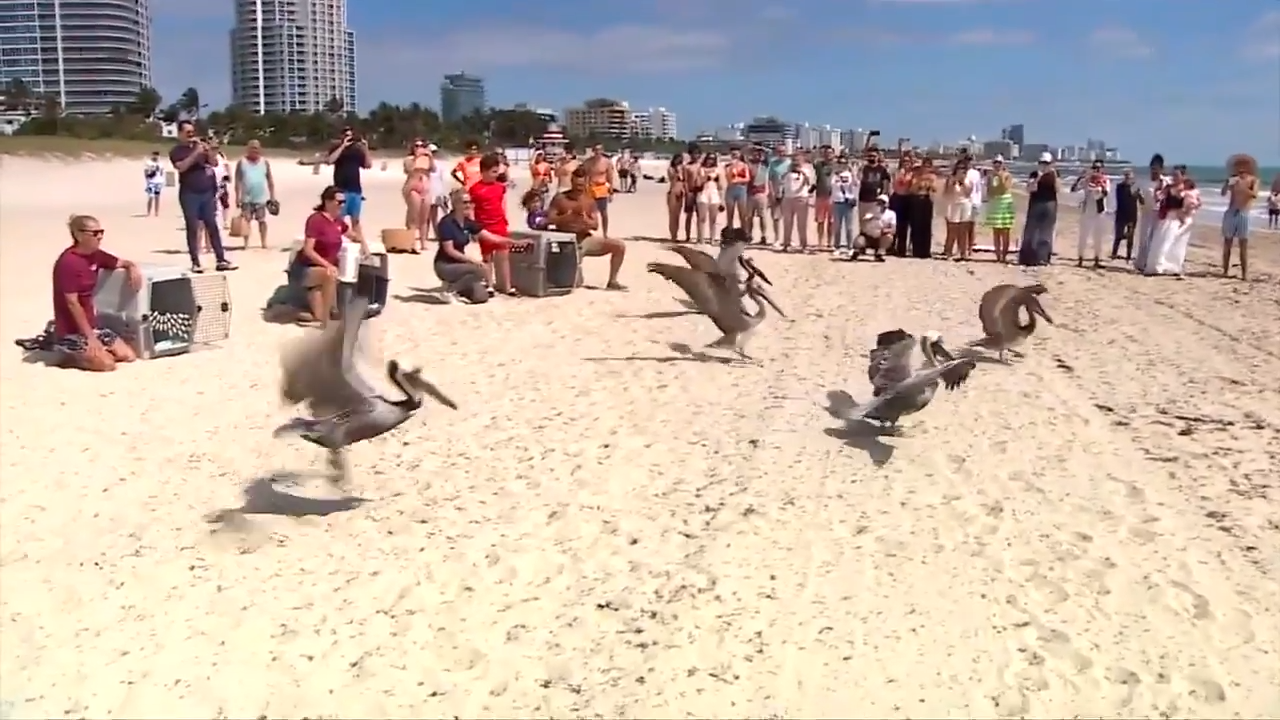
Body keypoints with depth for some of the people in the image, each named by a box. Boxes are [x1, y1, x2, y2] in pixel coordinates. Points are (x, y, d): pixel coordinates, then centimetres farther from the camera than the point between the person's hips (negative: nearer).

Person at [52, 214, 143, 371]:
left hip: (91, 325, 8)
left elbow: (122, 263, 22)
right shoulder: (68, 262, -19)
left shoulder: (95, 255, 4)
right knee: (107, 363, -21)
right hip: (71, 331, -8)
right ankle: (70, 355, 3)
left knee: (129, 356, -2)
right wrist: (90, 337, -18)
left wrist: (133, 269, -5)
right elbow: (72, 303, -20)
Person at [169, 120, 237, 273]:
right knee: (193, 228, -3)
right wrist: (196, 153, -21)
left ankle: (221, 260, 3)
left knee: (213, 226, 2)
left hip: (207, 193, 4)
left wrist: (207, 150, -8)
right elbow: (181, 167, -16)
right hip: (190, 195, -4)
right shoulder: (176, 151, 1)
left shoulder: (200, 146, 16)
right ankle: (195, 262, 0)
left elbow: (214, 162, 8)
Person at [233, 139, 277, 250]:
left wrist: (272, 197, 2)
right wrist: (237, 197, -7)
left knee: (262, 220, 1)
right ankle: (246, 243, 6)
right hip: (246, 198, 0)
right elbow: (238, 180, -1)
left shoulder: (265, 162, 4)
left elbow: (270, 180, 6)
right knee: (246, 220, 2)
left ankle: (264, 243, 7)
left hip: (261, 198, 0)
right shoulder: (241, 162, 0)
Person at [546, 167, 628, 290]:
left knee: (620, 246, -9)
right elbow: (549, 220, -15)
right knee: (576, 283, -17)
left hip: (586, 240, 5)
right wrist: (569, 215, -25)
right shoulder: (560, 199, -7)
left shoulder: (590, 200, 4)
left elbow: (596, 225, 0)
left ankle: (612, 282, 0)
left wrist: (585, 219, -22)